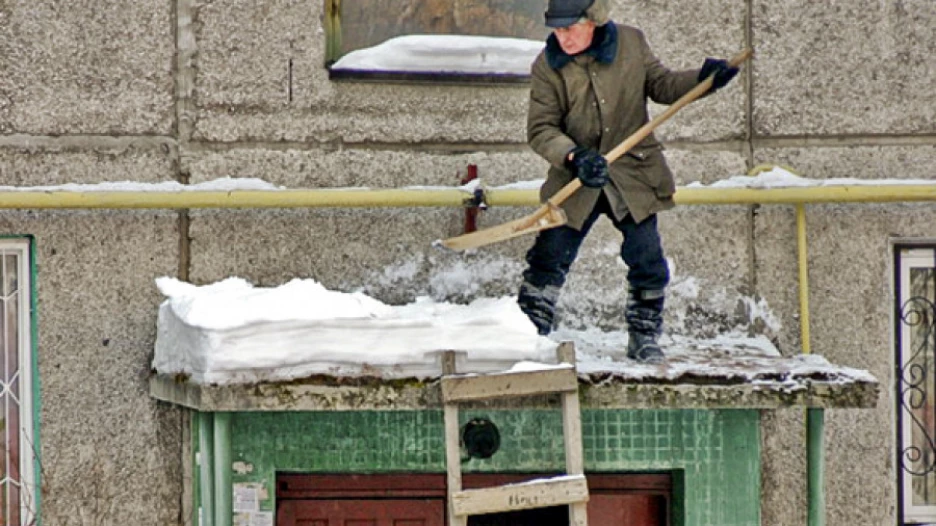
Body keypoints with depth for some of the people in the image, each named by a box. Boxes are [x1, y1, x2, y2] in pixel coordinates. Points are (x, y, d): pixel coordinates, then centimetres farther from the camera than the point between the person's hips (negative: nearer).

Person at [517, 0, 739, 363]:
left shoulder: (631, 43, -6)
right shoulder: (547, 68, -10)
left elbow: (660, 85, 6)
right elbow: (540, 129, -11)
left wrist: (700, 80, -11)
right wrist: (574, 156, -27)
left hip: (633, 176, 1)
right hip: (575, 182, -1)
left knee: (648, 264, 0)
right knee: (549, 258, -1)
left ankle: (644, 339, 17)